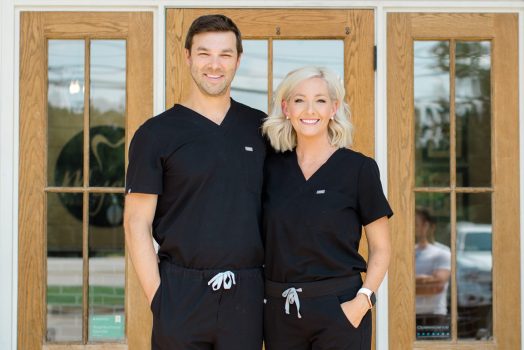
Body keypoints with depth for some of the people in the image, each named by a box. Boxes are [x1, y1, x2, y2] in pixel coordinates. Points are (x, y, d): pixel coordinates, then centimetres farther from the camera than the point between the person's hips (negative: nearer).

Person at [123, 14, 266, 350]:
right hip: (182, 293, -2)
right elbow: (138, 223, -2)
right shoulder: (156, 133, 0)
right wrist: (156, 295, -9)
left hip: (246, 295, 3)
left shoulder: (260, 128, 9)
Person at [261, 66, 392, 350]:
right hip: (280, 311, 3)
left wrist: (362, 301, -14)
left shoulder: (359, 168, -4)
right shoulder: (272, 167, 5)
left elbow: (380, 249, -1)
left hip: (338, 307, -3)